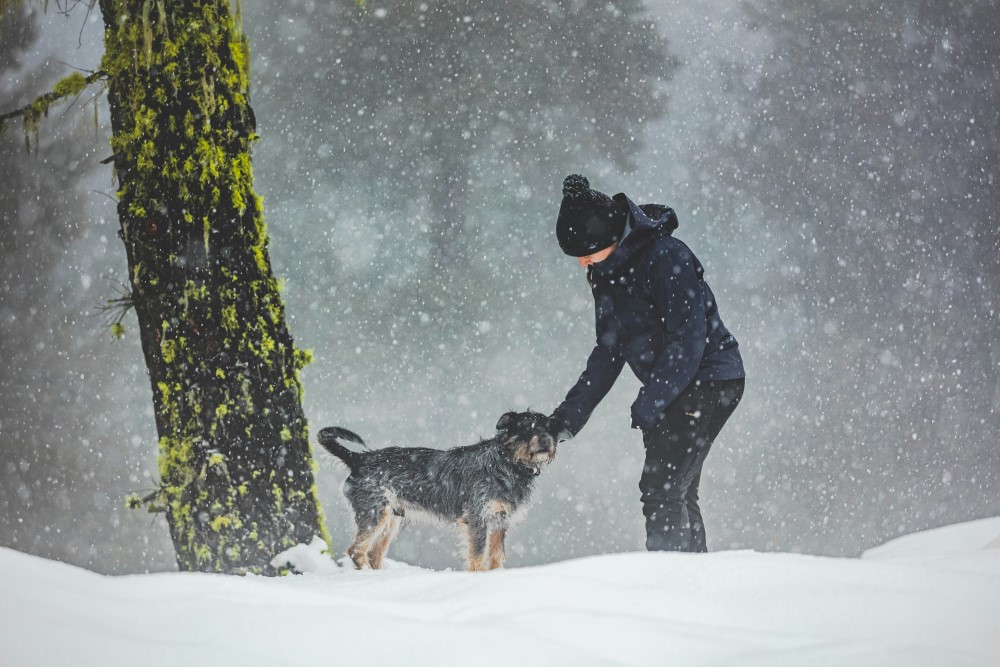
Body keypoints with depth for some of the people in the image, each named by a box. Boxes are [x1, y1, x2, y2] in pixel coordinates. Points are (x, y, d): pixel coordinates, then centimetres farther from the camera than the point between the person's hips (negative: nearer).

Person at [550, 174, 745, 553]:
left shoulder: (666, 258, -22)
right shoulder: (607, 273, 6)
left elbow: (689, 339, -24)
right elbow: (609, 351, 14)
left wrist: (649, 403, -22)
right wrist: (572, 412, 8)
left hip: (709, 380, -9)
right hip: (669, 387, 9)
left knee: (661, 488, -15)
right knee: (677, 492, 11)